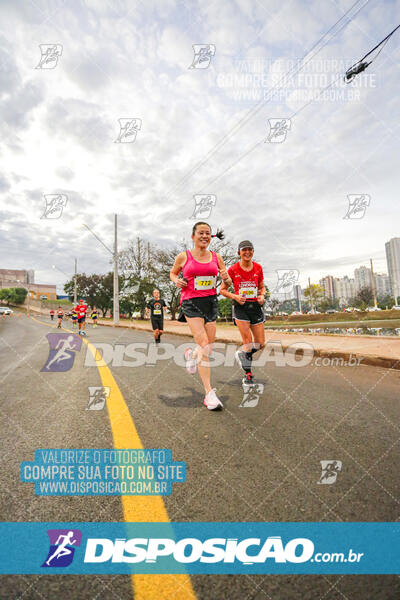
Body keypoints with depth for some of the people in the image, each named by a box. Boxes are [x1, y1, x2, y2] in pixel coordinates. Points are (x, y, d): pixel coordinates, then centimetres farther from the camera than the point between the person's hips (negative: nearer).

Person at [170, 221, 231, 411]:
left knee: (209, 347, 8)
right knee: (204, 345, -15)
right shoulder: (183, 257, 1)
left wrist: (226, 278, -10)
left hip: (211, 302, 4)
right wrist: (177, 281, -5)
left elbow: (228, 284, 13)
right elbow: (173, 273, 17)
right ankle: (209, 393, -7)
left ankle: (191, 354, 44)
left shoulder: (216, 257, 8)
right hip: (191, 302, -4)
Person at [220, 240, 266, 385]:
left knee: (261, 344, 3)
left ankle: (241, 354, 33)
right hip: (240, 307, -4)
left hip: (255, 306, 4)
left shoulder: (258, 268, 6)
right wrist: (235, 296, -14)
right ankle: (248, 374, 10)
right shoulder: (233, 269, -3)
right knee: (248, 341, -9)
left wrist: (262, 296, -4)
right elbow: (223, 290, 3)